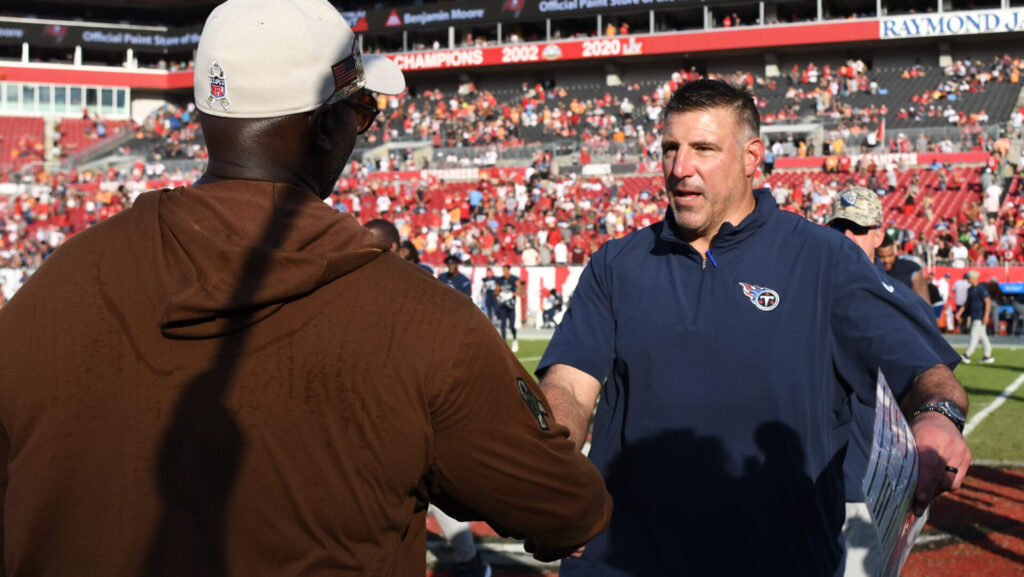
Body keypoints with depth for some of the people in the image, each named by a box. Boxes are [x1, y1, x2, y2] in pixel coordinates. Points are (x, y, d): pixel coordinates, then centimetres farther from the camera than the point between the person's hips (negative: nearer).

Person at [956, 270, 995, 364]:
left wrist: (986, 315, -25)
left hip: (980, 316, -10)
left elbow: (988, 301, -19)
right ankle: (988, 355, 17)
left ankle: (967, 355, -12)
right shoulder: (970, 289, 13)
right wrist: (959, 312, 18)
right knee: (982, 336, 12)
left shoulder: (981, 288, -14)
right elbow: (967, 302, 23)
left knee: (975, 335, -9)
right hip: (974, 316, 10)